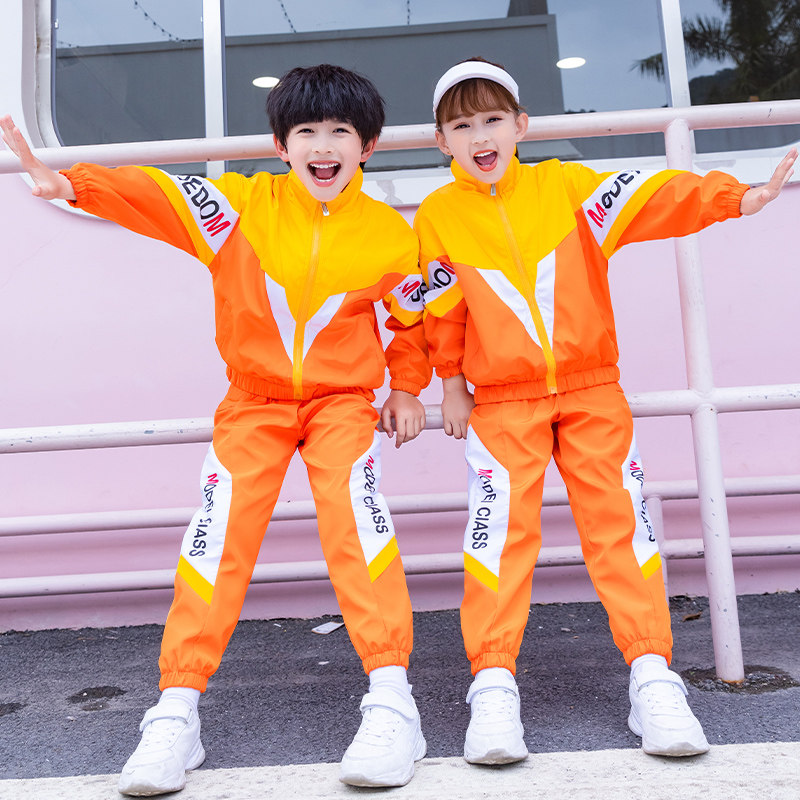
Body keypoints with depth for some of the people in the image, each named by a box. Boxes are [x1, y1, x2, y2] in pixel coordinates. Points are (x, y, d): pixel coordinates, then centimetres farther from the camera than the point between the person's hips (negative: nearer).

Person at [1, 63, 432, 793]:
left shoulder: (390, 234, -1)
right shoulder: (241, 205, -4)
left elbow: (413, 315, 13)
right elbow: (155, 194, -15)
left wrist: (408, 388, 11)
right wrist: (72, 183, -31)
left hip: (343, 400, 0)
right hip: (253, 403, 1)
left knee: (356, 516, -24)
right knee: (219, 535, -9)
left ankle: (391, 694, -16)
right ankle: (176, 712, 1)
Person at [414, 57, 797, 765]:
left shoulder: (563, 184, 3)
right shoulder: (438, 214, 3)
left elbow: (652, 199, -7)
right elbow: (442, 310, 9)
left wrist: (737, 198, -20)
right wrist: (452, 383, 12)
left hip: (593, 392, 1)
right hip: (501, 403, -1)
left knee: (618, 524, -1)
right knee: (502, 531, -10)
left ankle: (653, 674, 7)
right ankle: (493, 685, -4)